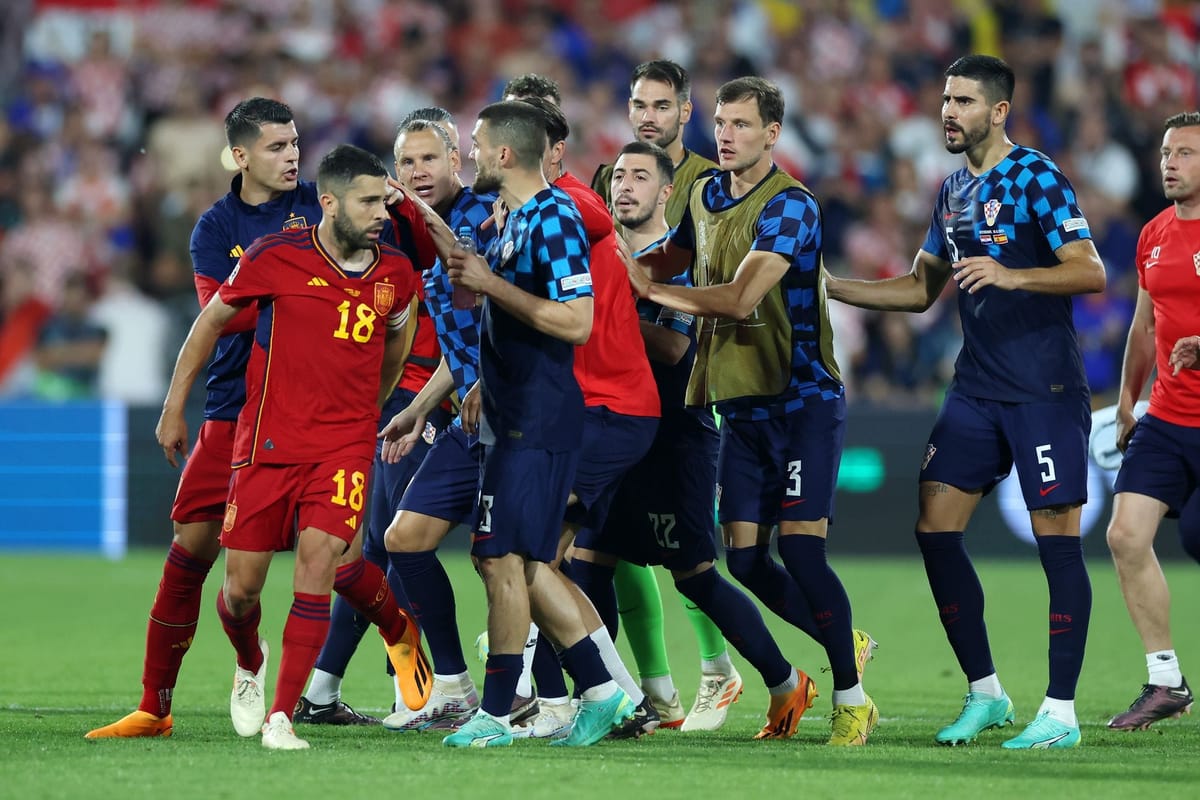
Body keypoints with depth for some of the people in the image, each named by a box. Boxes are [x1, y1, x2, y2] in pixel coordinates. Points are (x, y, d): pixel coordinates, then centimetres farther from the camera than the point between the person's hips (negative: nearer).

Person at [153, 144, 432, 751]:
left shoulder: (396, 274, 1)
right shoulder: (276, 258, -9)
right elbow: (211, 322, 5)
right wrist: (174, 406, 8)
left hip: (345, 443, 1)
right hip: (267, 442, -1)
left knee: (320, 557, -19)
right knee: (242, 586, 1)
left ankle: (280, 717, -12)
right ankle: (249, 666, 37)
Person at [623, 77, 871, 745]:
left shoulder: (790, 206, -15)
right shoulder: (707, 196, 11)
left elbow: (741, 297, -23)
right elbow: (676, 259, 30)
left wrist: (654, 288, -14)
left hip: (803, 398, -7)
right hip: (742, 404, 7)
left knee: (801, 548, -14)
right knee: (743, 558, 0)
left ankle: (852, 699, -5)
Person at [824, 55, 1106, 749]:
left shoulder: (1036, 178, -10)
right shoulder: (955, 192, 14)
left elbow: (1092, 274, -17)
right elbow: (921, 289, 23)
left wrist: (1012, 276, -31)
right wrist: (831, 287, 14)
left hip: (1045, 391, -8)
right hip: (977, 391, 8)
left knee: (1057, 537, -6)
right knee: (936, 528, 2)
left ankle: (1061, 713, -2)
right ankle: (985, 694, 13)